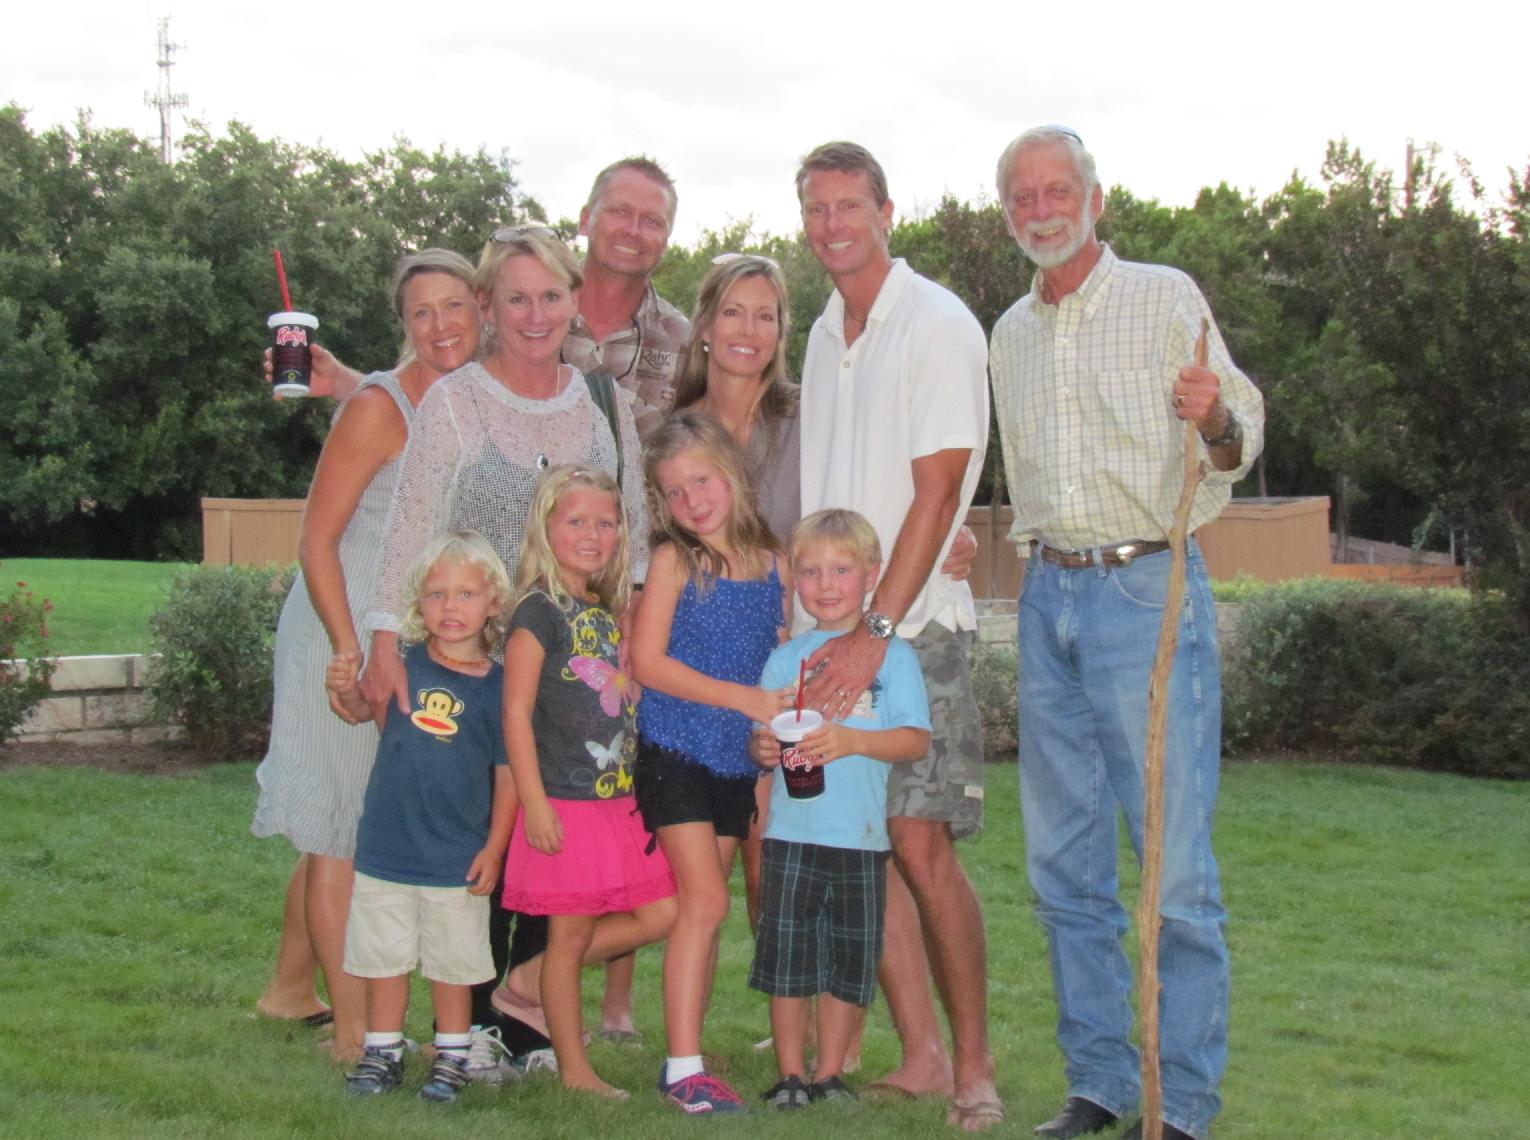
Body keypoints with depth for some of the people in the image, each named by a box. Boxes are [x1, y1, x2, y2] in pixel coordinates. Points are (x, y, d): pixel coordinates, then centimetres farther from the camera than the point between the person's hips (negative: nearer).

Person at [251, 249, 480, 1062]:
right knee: (341, 834, 0)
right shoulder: (378, 408, -13)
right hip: (346, 636, -7)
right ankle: (353, 1031, 5)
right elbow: (317, 539, -14)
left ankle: (291, 986, 33)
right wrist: (353, 655, -20)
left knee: (338, 832, 17)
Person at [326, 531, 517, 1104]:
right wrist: (346, 688, -11)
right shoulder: (402, 665, -2)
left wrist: (494, 848, -4)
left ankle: (451, 1057, 26)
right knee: (383, 959, 13)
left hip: (457, 860, -2)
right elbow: (365, 711, 12)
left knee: (453, 965, 11)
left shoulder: (497, 685, -8)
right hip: (386, 847, 2)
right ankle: (382, 1054, 28)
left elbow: (508, 772, -4)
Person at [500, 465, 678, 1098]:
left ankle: (532, 981, 17)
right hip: (565, 803, -8)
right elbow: (516, 713, -13)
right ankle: (574, 1071, 12)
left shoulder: (609, 613, 15)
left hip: (618, 801, 8)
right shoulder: (539, 612, -9)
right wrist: (534, 803, -17)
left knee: (659, 914, 5)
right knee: (570, 933, 1)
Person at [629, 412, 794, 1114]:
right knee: (705, 901, -11)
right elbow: (647, 661, -12)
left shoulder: (772, 565, 6)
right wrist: (742, 697, -16)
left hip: (738, 763, 4)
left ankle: (684, 1061, 16)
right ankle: (684, 1067, -7)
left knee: (700, 909, 9)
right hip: (674, 755, -4)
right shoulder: (674, 560, -5)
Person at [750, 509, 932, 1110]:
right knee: (787, 957, 2)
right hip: (792, 833, 1)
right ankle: (790, 1073, 14)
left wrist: (852, 740, -22)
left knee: (850, 963, 6)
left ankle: (830, 1072, 20)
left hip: (861, 834, -1)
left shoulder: (892, 654, 2)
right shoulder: (785, 659, 9)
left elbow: (916, 739, -6)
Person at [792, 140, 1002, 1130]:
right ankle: (921, 1056, 13)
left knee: (920, 845, -10)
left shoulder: (938, 325, -6)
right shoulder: (825, 336, 16)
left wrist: (876, 629, -18)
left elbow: (936, 493, -13)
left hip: (914, 629, -7)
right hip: (835, 631, 7)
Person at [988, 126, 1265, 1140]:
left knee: (1176, 859, -7)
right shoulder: (1011, 334, 17)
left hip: (1148, 587, -6)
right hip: (1049, 598, 6)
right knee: (1064, 862, 7)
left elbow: (1242, 435, -6)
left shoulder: (1167, 297, -1)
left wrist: (1218, 422, -27)